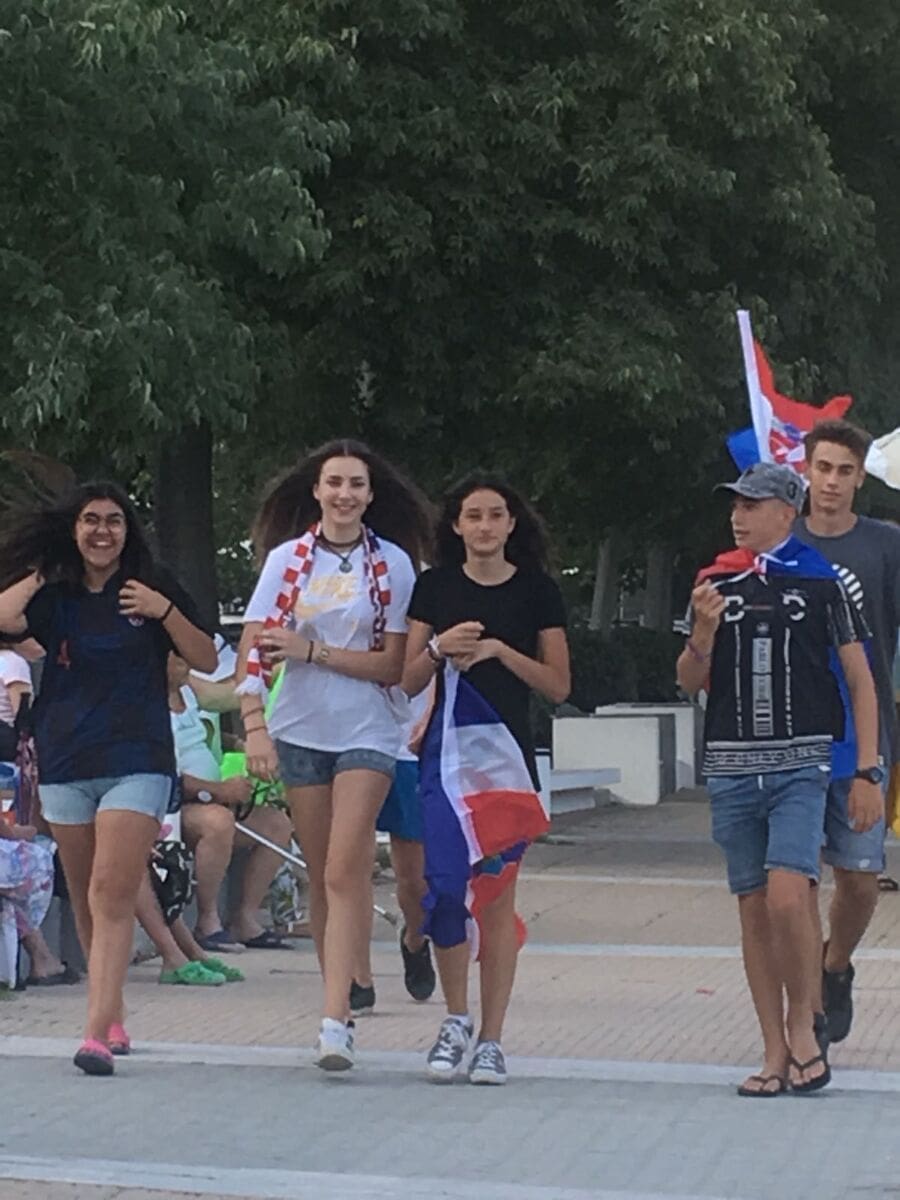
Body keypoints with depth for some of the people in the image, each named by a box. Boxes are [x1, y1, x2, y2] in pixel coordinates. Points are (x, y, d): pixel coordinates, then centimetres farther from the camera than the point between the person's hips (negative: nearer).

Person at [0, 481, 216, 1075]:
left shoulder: (153, 586, 4)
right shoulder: (54, 595, 8)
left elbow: (208, 661, 4)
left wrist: (165, 612, -10)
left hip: (137, 762, -3)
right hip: (65, 764, 4)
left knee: (112, 895, -15)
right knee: (87, 902, 10)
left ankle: (98, 1034, -22)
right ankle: (114, 1019, 23)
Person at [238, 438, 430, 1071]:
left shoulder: (392, 563, -2)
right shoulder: (287, 558, 4)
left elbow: (394, 665, -5)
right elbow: (254, 648, -1)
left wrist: (313, 650, -13)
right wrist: (255, 725, -13)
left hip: (367, 734, -3)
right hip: (300, 729, 3)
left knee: (345, 872, -13)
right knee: (321, 876, 8)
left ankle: (335, 1020, -18)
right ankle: (344, 997, 18)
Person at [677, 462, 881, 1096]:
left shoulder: (822, 583, 1)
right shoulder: (718, 584, 11)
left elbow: (861, 680, 4)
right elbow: (691, 682, 12)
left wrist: (867, 771, -1)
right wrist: (705, 628, -8)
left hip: (801, 763, -4)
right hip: (732, 765, 4)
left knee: (787, 897, -18)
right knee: (754, 909, 5)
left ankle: (804, 1021, 3)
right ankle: (776, 1052, 12)